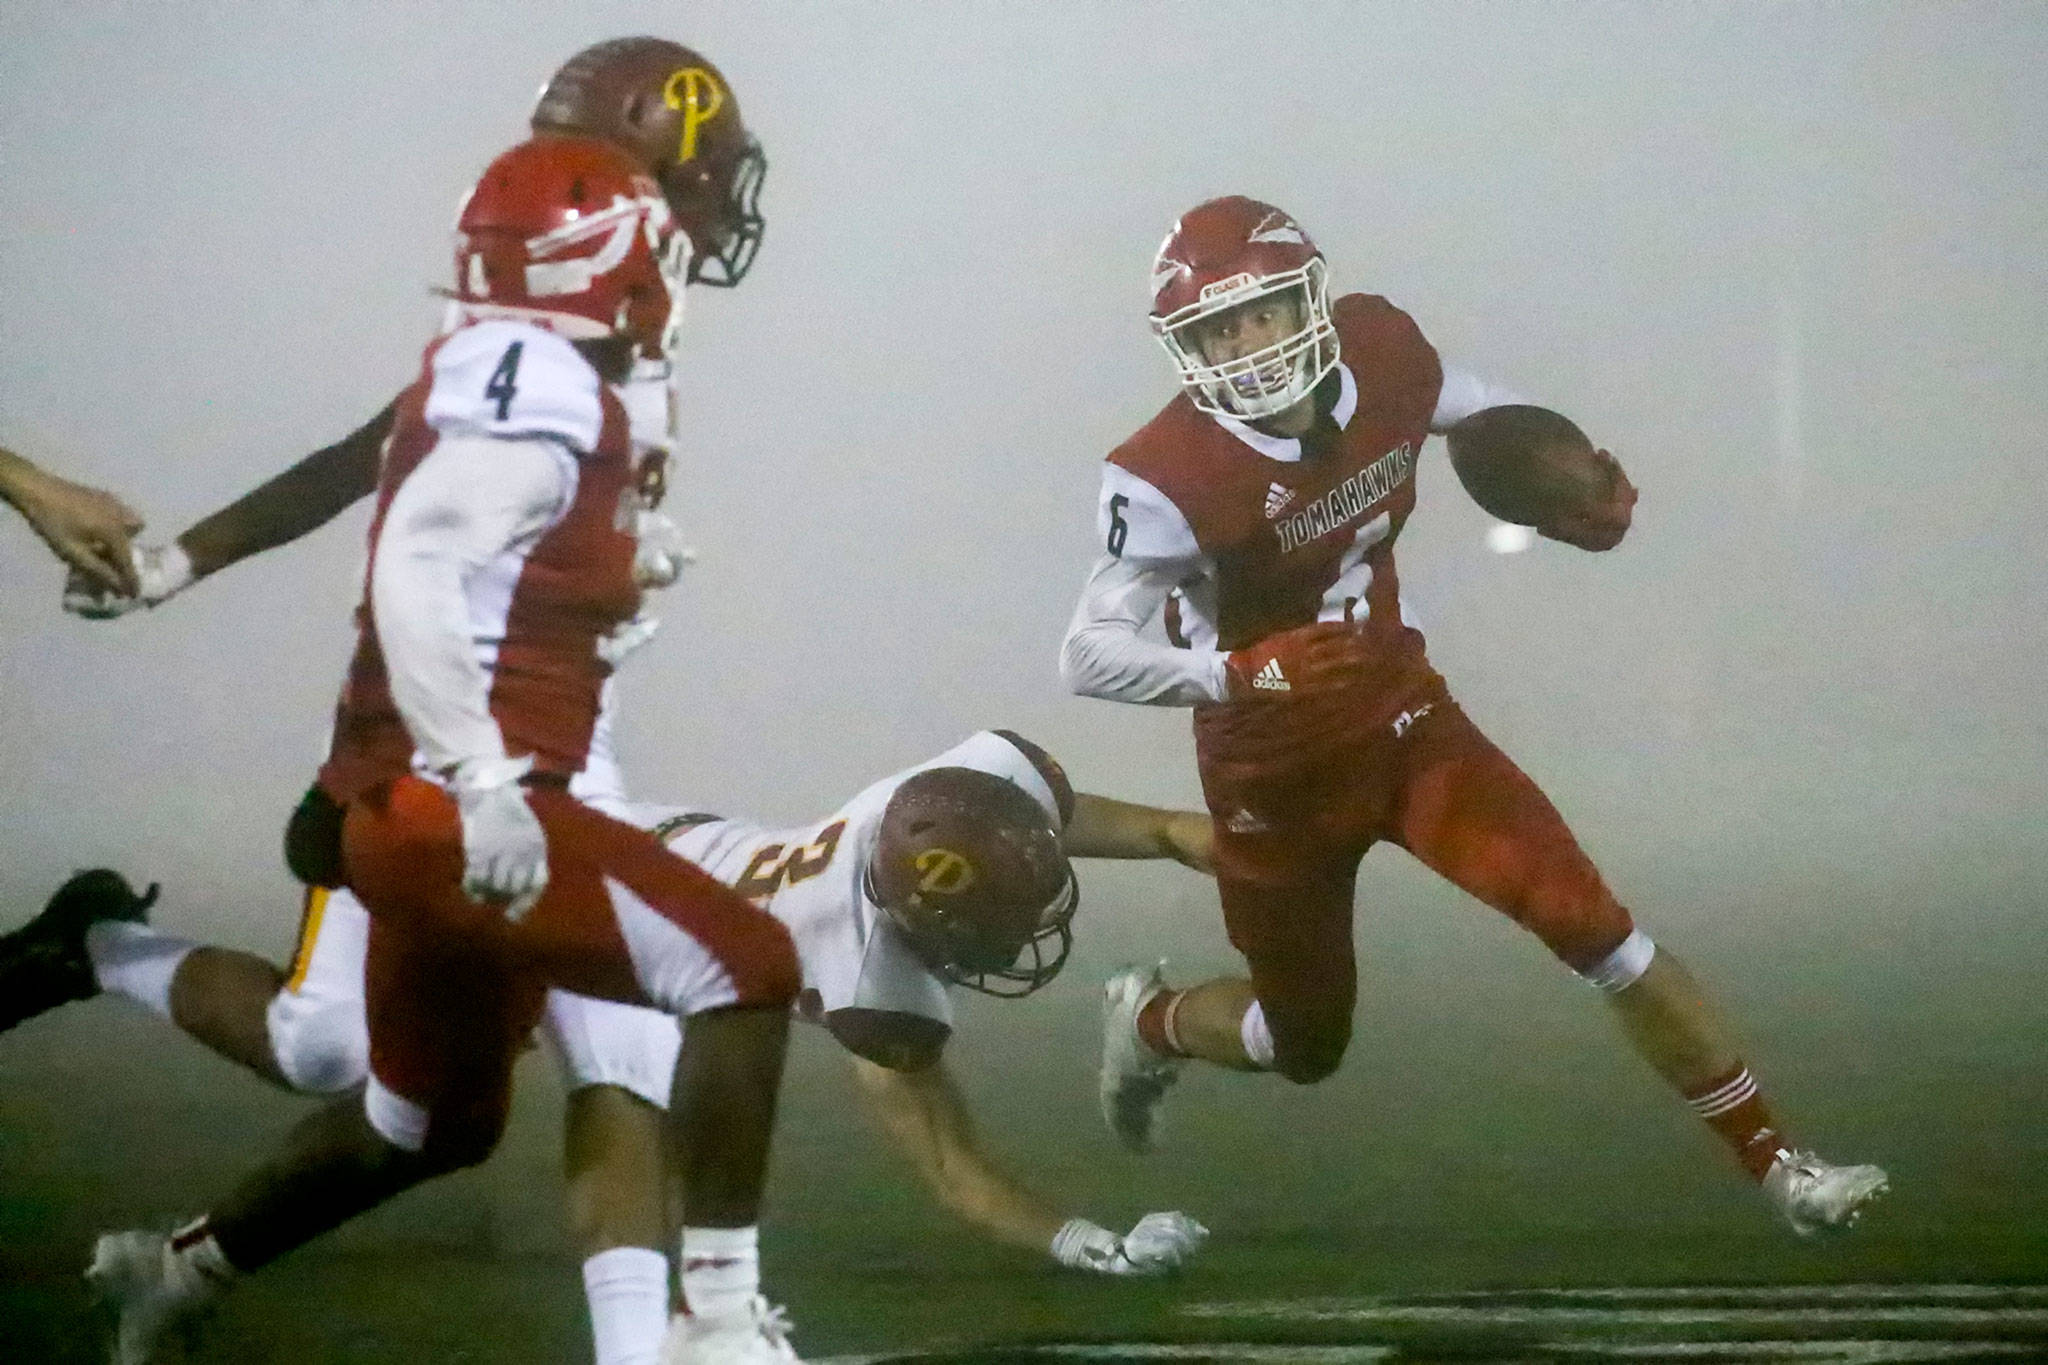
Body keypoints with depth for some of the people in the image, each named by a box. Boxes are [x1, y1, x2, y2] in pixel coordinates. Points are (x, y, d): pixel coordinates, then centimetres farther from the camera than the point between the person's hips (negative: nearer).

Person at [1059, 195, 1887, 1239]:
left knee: (1591, 924, -11)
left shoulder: (1382, 359, -13)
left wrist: (1580, 490, -10)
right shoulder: (1173, 479, -27)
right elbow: (1087, 656, -29)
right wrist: (1243, 672, -44)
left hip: (1401, 718, 3)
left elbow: (1492, 416, 9)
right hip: (1276, 781, -3)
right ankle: (1150, 1023, 49)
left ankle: (1776, 1165, -4)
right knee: (1305, 1048, 14)